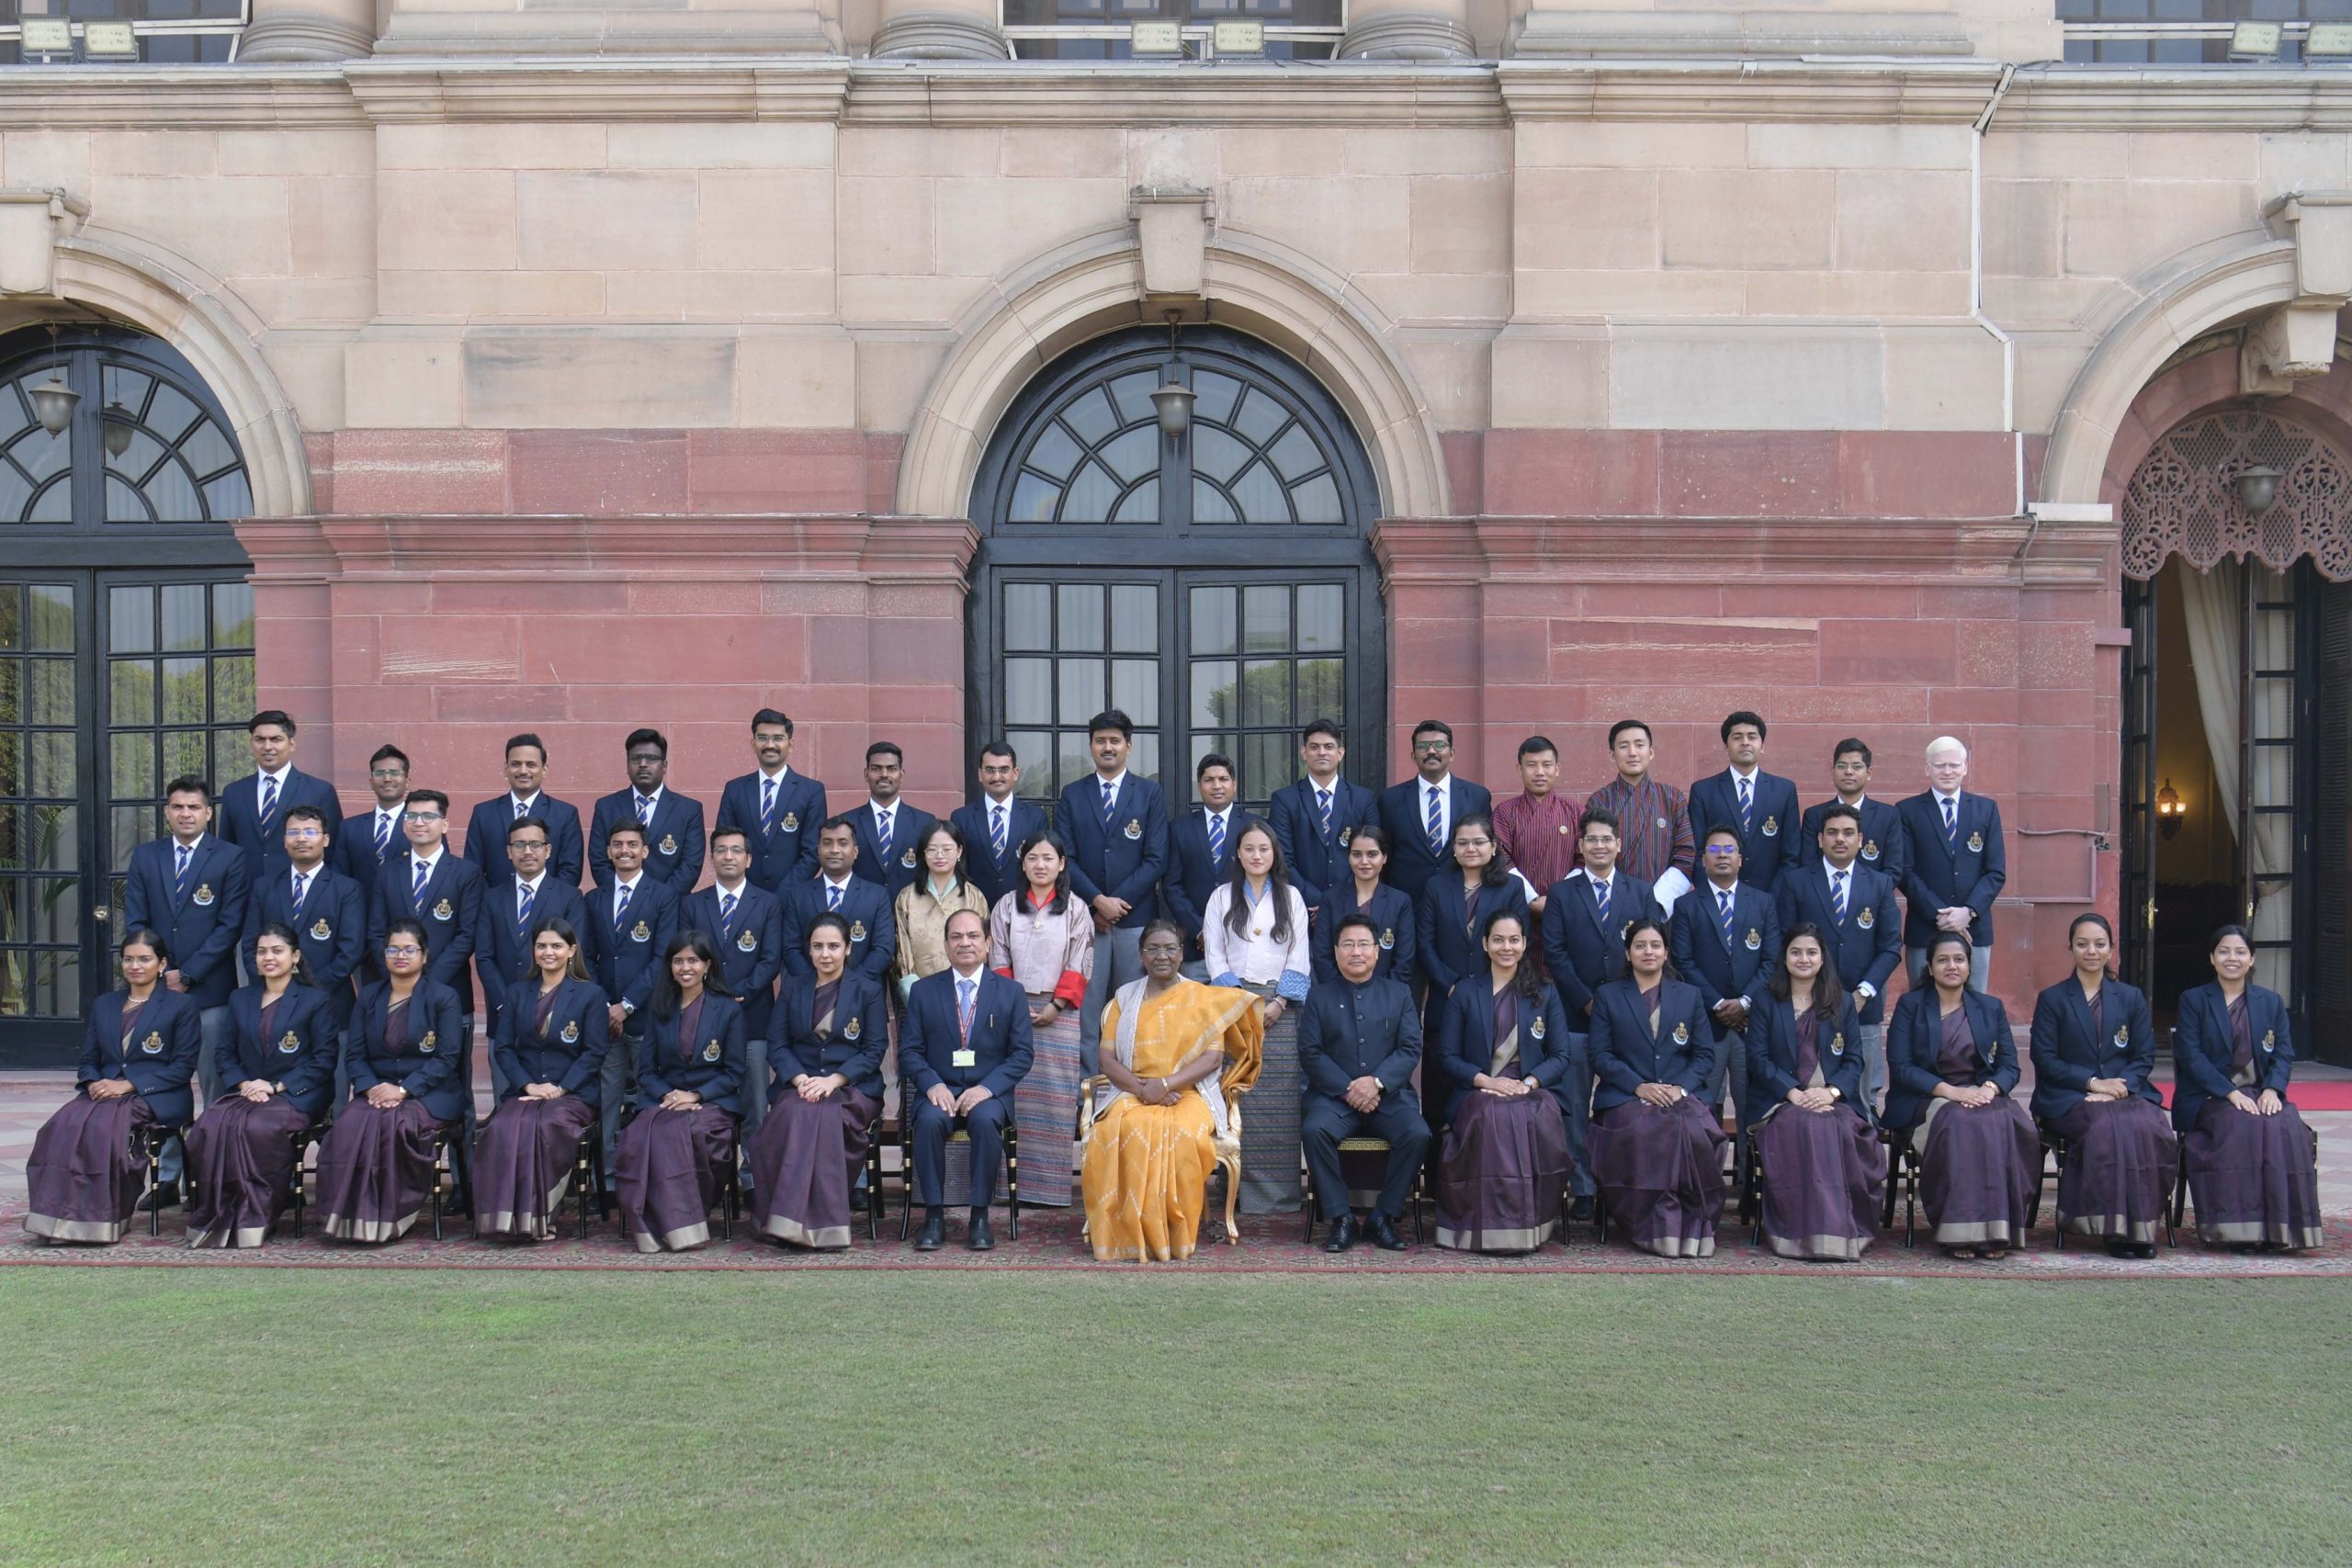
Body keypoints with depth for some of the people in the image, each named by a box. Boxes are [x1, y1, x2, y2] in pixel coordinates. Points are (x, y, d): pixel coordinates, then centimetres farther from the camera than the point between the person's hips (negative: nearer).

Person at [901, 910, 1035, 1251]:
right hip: (939, 1089, 1)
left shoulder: (1011, 992, 8)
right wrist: (932, 1085, -14)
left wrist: (987, 1087, -14)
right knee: (929, 1120, -32)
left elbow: (1021, 1054, 2)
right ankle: (934, 1215, -21)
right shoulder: (923, 990, 9)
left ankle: (980, 1216, -20)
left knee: (986, 1120, -34)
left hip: (988, 1092, -1)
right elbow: (909, 1050, 5)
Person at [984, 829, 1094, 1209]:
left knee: (1056, 1094, -4)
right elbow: (999, 960, 6)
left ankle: (1052, 1182, -1)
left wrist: (1055, 1006, -8)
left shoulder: (1075, 909, 4)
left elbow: (1079, 965, 0)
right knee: (1015, 1092, -2)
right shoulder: (1006, 906, 8)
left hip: (1059, 1011, -1)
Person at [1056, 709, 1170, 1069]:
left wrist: (1118, 902, -8)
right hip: (1086, 916, 1)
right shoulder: (1072, 795, 11)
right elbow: (1065, 857, 3)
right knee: (1084, 1006, -3)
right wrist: (1098, 901, -9)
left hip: (1135, 917, 0)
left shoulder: (1150, 793, 9)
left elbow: (1156, 859, 1)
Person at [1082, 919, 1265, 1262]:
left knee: (1185, 1133, -37)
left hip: (1188, 1093, -1)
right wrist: (1142, 1088, -13)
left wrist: (1165, 1084, -16)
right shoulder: (1125, 997, 16)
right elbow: (1108, 1060, 7)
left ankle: (1177, 1233, -25)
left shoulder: (1203, 998, 11)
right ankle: (1131, 1232, -29)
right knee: (1125, 1130, -36)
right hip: (1131, 1093, 1)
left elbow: (1213, 1057, -1)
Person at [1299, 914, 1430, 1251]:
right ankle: (1340, 1217, -18)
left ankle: (1383, 1217, -13)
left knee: (1417, 1133, -28)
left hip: (1389, 1094, 1)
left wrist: (1377, 1081, -15)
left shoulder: (1399, 995, 15)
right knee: (1314, 1129, -32)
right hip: (1334, 1095, -1)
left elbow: (1411, 1049, 3)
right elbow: (1310, 1053, 1)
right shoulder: (1318, 997, 12)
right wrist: (1348, 1090, -13)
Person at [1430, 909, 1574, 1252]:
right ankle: (1493, 1225, -30)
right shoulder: (1465, 992, 12)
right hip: (1477, 1092, -1)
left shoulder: (1545, 994, 15)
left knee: (1541, 1118, -35)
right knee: (1492, 1116, -37)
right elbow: (1447, 1057, 6)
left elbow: (1560, 1056, 8)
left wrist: (1529, 1083, -12)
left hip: (1533, 1091, 1)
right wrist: (1486, 1081, -12)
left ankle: (1532, 1221, -23)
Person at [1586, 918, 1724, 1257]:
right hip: (1625, 1096, -1)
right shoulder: (1607, 996, 14)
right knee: (1643, 1129, -36)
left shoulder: (1690, 995, 19)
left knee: (1697, 1131, -33)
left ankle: (1694, 1226, -20)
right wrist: (1639, 1086, -11)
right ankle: (1655, 1226, -27)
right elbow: (1600, 1053, 4)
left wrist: (1681, 1087, -8)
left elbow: (1705, 1053, 12)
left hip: (1682, 1093, 1)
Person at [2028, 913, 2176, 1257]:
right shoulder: (2052, 999, 9)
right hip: (2069, 1097, -2)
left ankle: (2142, 1224, -22)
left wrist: (2119, 1087, -10)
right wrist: (2092, 1082, -13)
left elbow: (2144, 1057, 9)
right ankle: (2114, 1226, -27)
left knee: (2151, 1127, -32)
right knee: (2109, 1126, -35)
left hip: (2126, 1093, 2)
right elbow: (2045, 1060, 0)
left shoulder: (2131, 998, 17)